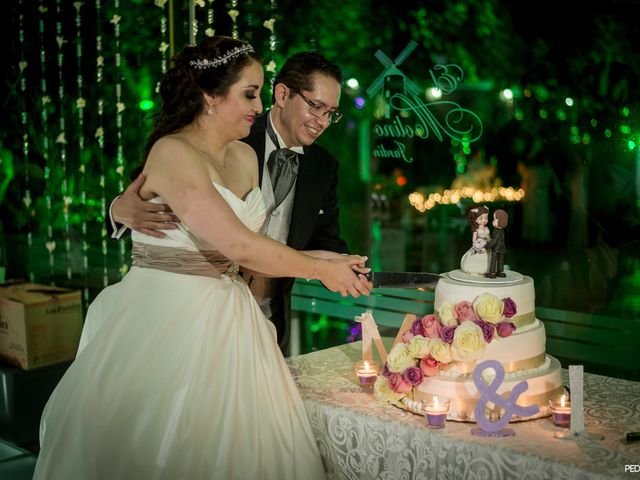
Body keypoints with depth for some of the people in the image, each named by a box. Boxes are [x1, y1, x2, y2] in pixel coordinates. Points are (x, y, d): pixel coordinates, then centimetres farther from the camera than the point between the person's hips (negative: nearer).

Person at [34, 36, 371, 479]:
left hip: (228, 321, 8)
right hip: (168, 321, -8)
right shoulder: (172, 152, -17)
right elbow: (238, 245, -23)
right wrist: (320, 269, -13)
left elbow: (249, 251, 10)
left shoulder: (245, 157, 7)